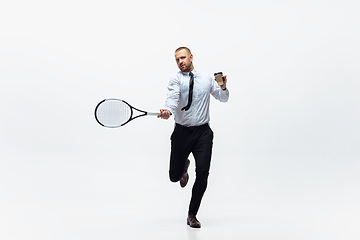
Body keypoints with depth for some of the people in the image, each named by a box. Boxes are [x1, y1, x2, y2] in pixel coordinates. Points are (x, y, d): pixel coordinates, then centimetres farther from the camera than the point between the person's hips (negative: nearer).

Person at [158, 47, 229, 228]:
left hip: (203, 132, 1)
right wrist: (167, 110, -41)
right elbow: (172, 97, -19)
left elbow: (223, 98, 21)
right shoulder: (176, 79, 0)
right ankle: (184, 167, 46)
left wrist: (223, 87, -1)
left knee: (203, 172, -15)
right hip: (182, 132, -1)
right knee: (174, 176, 5)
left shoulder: (206, 79, 12)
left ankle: (192, 215, 1)